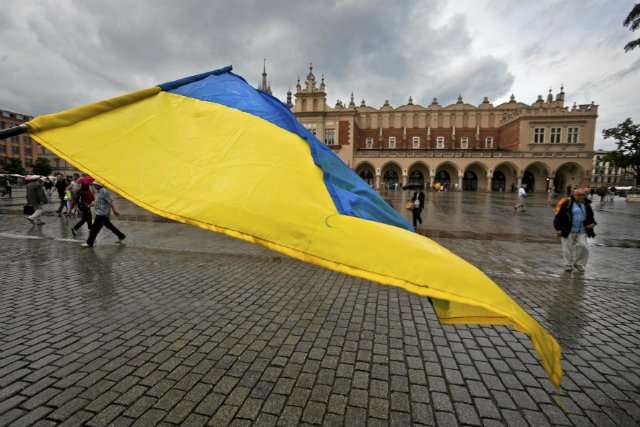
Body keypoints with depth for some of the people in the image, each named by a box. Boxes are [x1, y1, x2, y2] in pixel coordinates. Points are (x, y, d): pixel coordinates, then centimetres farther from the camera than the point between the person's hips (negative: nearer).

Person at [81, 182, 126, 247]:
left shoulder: (104, 192, -18)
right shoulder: (98, 192, 12)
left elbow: (110, 202, -20)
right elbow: (96, 202, 23)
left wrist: (114, 211, -21)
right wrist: (89, 206, 13)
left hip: (102, 214, -10)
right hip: (100, 213, 10)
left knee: (95, 228, -4)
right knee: (109, 225, 18)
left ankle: (89, 243, 4)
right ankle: (121, 236, 26)